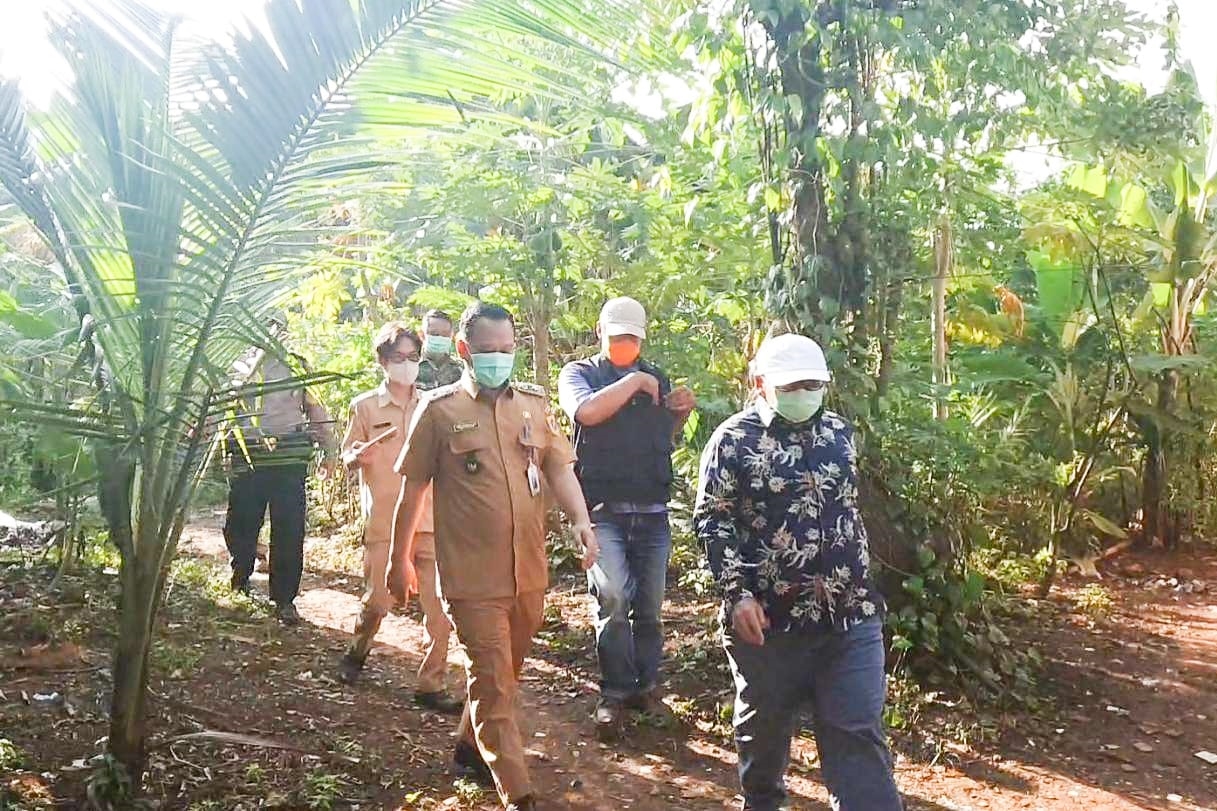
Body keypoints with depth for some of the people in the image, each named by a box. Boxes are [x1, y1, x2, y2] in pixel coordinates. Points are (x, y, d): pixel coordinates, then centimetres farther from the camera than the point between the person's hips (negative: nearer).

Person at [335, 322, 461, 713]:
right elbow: (347, 457, 6)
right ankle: (357, 652, 32)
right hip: (383, 523, -2)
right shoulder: (365, 406, 3)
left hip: (431, 521, 2)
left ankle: (431, 685, 8)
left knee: (439, 606, -3)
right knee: (377, 601, 1)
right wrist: (358, 457, -16)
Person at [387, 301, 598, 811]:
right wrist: (400, 559, 6)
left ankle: (471, 746, 43)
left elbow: (559, 467, 5)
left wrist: (580, 520, -12)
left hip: (529, 571, 5)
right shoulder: (440, 410, -4)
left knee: (504, 673, 20)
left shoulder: (534, 403, 8)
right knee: (492, 682, -2)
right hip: (472, 576, -5)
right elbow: (413, 489, 2)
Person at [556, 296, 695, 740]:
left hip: (653, 512, 4)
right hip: (603, 511, -4)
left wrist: (682, 412, 6)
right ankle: (615, 694, -3)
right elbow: (586, 411, -18)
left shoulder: (656, 378, 16)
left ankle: (645, 687, 23)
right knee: (613, 599, -17)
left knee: (649, 606, 9)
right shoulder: (580, 373, 5)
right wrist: (633, 381, -11)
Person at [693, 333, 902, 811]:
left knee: (858, 733, 2)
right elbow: (711, 520, -8)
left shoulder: (838, 433, 9)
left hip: (850, 615, 3)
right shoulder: (734, 440, -7)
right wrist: (738, 594, -15)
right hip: (768, 616, -3)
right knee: (764, 723, 15)